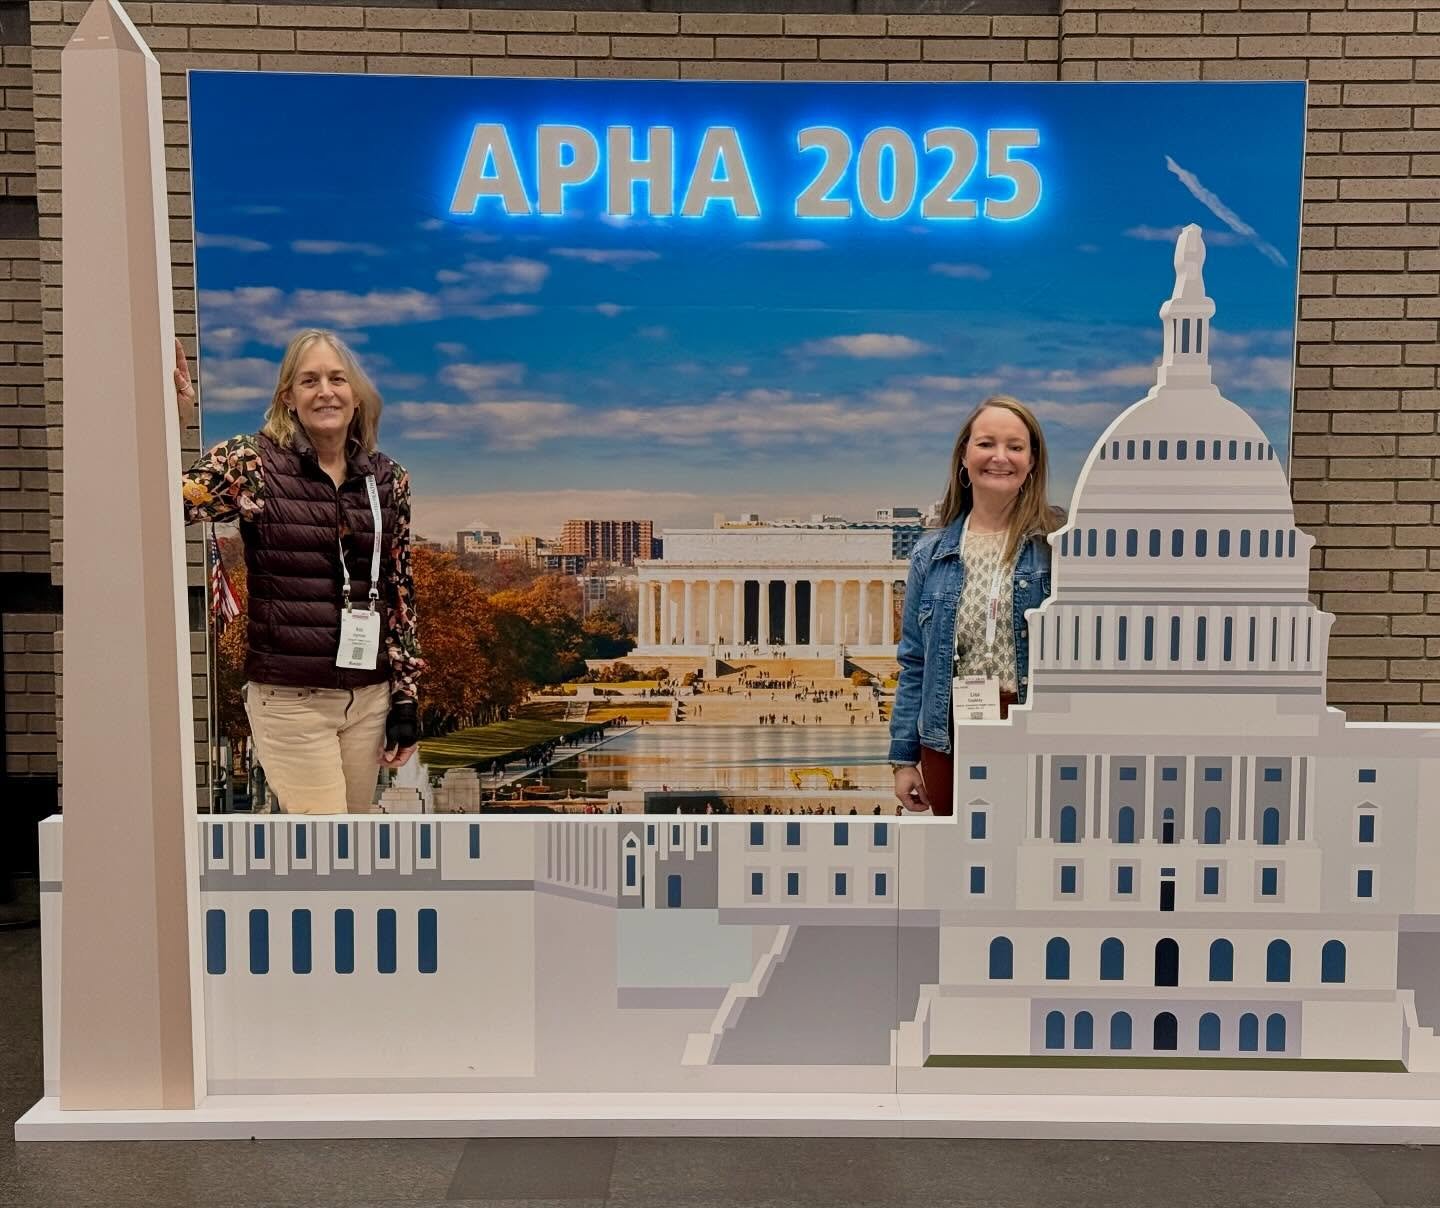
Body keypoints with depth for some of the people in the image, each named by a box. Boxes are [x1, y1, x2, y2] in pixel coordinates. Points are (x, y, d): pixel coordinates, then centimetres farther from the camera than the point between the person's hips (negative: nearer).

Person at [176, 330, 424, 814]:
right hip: (288, 700, -4)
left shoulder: (387, 478, 4)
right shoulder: (254, 464, -5)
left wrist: (406, 699, 7)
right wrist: (171, 414, -30)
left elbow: (400, 592, 8)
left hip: (369, 698, 4)